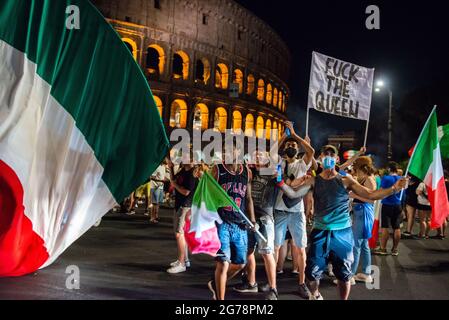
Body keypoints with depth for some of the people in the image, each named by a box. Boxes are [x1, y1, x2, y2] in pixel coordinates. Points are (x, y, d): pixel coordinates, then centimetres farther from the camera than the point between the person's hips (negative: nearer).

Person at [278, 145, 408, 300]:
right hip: (320, 232, 0)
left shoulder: (346, 180, 0)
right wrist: (281, 182, -22)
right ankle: (315, 295, 35)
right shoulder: (313, 180, 2)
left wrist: (394, 188, -14)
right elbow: (293, 193, -5)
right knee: (312, 272, 5)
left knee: (344, 274, 10)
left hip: (342, 233, 0)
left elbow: (371, 195, -3)